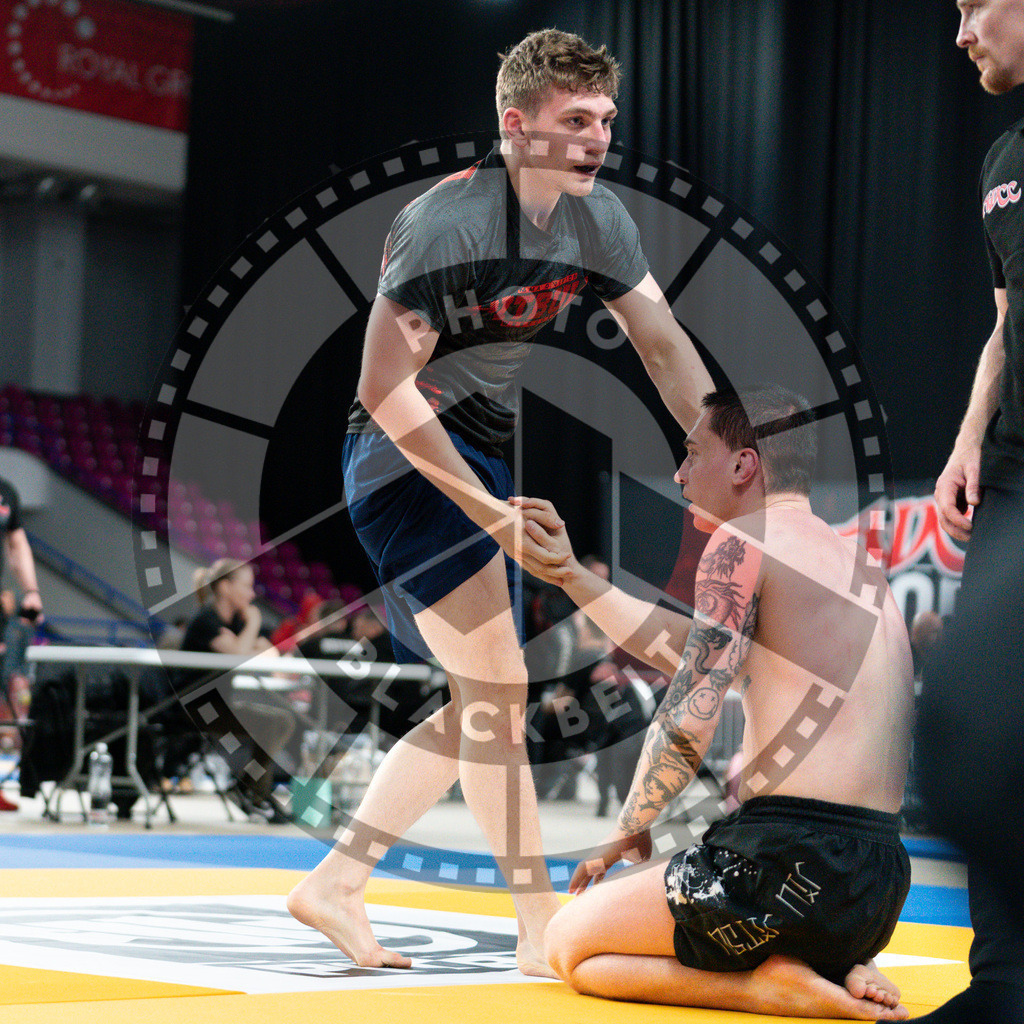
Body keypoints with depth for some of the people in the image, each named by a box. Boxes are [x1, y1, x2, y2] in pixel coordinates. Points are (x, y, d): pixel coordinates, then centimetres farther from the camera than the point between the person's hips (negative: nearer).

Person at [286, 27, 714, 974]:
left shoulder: (596, 216, 1)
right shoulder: (449, 222, -23)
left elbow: (664, 344, 10)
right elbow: (384, 389, -24)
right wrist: (492, 514, -24)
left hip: (488, 459, 9)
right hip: (407, 461, -9)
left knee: (476, 710, 10)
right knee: (497, 691, -12)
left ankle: (335, 884, 17)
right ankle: (543, 929, -6)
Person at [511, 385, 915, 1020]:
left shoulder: (744, 541, -7)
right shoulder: (851, 559, 19)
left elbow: (687, 724, -13)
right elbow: (701, 651, 29)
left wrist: (628, 828, 3)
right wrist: (571, 575, 33)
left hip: (793, 861, -8)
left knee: (568, 946, 11)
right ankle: (837, 971, 8)